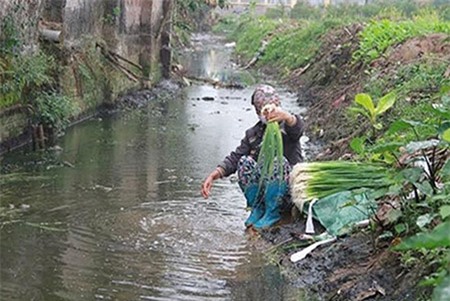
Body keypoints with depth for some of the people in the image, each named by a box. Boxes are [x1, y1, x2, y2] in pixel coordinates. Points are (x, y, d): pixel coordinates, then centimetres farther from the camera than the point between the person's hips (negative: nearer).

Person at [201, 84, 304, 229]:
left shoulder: (286, 126, -3)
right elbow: (234, 158, -1)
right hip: (261, 189, 3)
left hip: (288, 188, -3)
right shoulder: (253, 134, 8)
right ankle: (257, 209, -6)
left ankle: (273, 212, -15)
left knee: (277, 161, -32)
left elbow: (297, 127, -30)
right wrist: (213, 175, -21)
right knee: (245, 161, -21)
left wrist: (286, 116, -56)